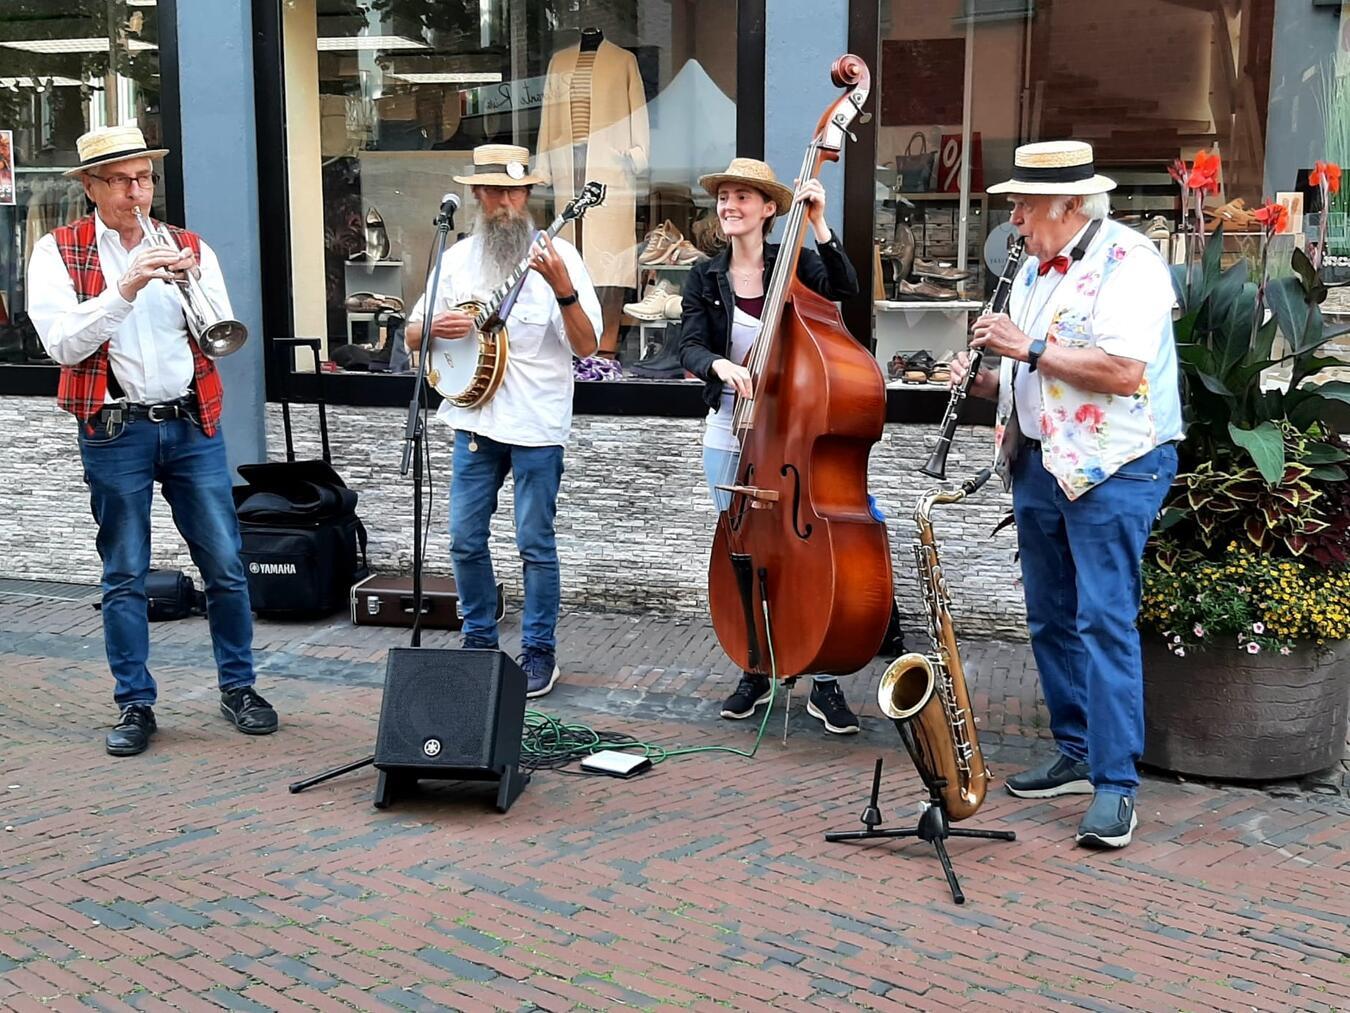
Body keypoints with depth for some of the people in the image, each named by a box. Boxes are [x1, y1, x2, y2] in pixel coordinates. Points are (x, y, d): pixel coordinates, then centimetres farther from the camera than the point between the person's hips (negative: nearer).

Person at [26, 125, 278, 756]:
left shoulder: (189, 248, 9)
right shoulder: (58, 253, 1)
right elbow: (63, 345, -11)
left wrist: (195, 285, -17)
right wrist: (125, 289, -21)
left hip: (191, 425, 2)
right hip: (115, 431, -2)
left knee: (226, 567, 3)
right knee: (124, 578, 4)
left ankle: (238, 687, 18)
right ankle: (135, 704, 14)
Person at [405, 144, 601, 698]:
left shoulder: (557, 255, -4)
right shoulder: (458, 258, 8)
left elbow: (586, 346, -11)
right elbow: (412, 336, 12)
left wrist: (564, 291, -28)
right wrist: (437, 326, -11)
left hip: (537, 423, -4)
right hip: (475, 419, 4)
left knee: (535, 543, 1)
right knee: (465, 540, 8)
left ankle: (539, 651, 14)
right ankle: (480, 640, 24)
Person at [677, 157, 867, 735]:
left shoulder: (796, 265, -1)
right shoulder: (705, 279, 6)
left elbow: (846, 290, -19)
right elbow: (690, 347, -6)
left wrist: (819, 227, -25)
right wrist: (720, 364, -27)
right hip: (730, 435, 3)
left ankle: (825, 687, 7)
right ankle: (755, 674, 24)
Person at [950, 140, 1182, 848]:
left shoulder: (1128, 261, -12)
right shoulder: (1035, 268, 16)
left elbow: (1124, 372, -23)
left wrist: (1029, 347, -18)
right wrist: (986, 380, 4)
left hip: (1112, 469, -9)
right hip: (1040, 465, 9)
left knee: (1104, 622, -10)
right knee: (1051, 619, 12)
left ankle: (1115, 784, -5)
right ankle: (1077, 754, 24)